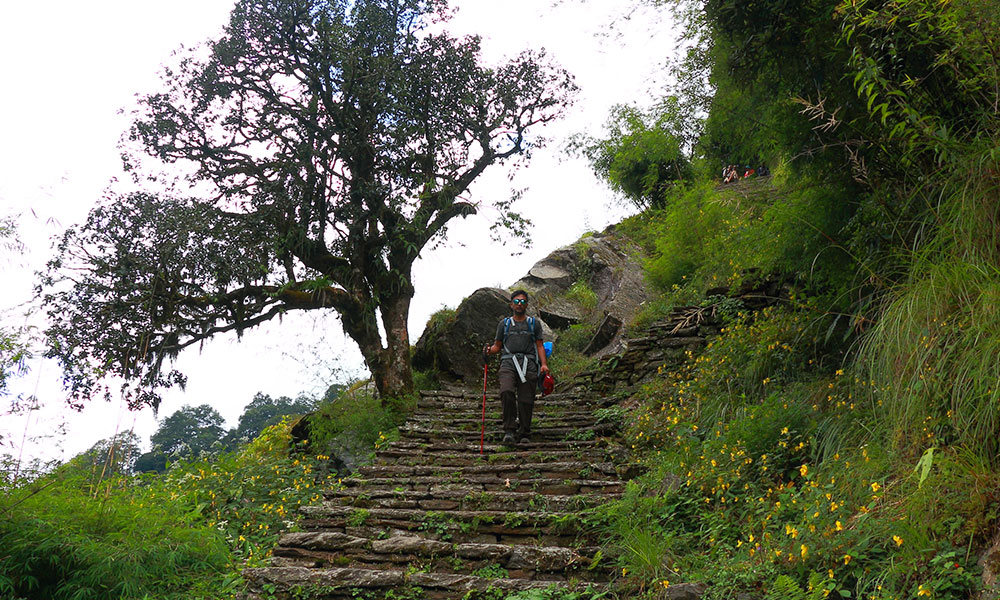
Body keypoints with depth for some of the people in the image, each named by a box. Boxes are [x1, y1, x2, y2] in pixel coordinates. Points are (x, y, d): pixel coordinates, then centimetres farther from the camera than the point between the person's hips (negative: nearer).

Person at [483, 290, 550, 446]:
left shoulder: (534, 323, 17)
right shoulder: (504, 323, 20)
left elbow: (540, 345, 12)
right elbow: (498, 345, 21)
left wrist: (544, 364, -2)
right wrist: (489, 351, -2)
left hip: (528, 364, 0)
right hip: (508, 362, 0)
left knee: (526, 400, -7)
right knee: (506, 392, -25)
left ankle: (524, 434, 5)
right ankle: (509, 430, -21)